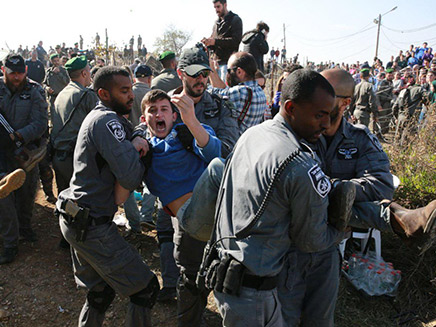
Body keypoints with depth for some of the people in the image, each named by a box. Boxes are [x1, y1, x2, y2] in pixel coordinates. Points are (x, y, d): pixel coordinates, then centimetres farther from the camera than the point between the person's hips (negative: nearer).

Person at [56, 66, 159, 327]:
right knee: (146, 288, -2)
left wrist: (136, 146, -8)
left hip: (76, 219, 10)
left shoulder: (99, 118, 16)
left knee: (101, 290, 22)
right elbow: (131, 178, -26)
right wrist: (137, 148, -6)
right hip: (91, 225, -10)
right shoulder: (107, 120, -17)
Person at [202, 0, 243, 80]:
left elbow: (236, 40, -15)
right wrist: (208, 42, -3)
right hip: (216, 62, 7)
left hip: (228, 62, -6)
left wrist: (215, 41, -20)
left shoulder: (235, 20, 0)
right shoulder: (217, 23, 20)